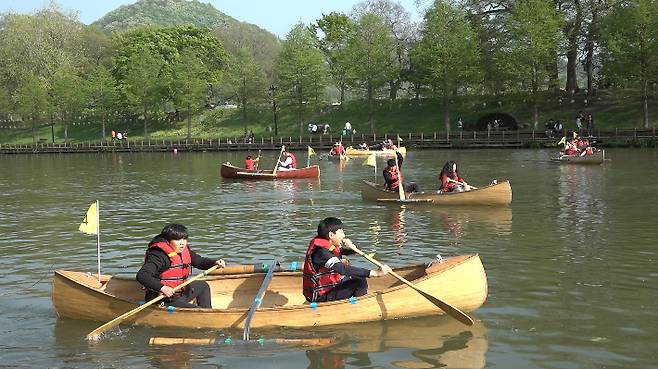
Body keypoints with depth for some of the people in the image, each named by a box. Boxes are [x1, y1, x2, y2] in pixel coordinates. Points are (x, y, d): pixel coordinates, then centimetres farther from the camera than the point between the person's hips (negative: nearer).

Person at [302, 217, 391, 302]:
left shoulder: (330, 246, 4)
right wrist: (375, 273, -41)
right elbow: (343, 270, -36)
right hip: (320, 296, -10)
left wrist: (351, 247, -12)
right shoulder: (321, 252, -25)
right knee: (361, 283, -18)